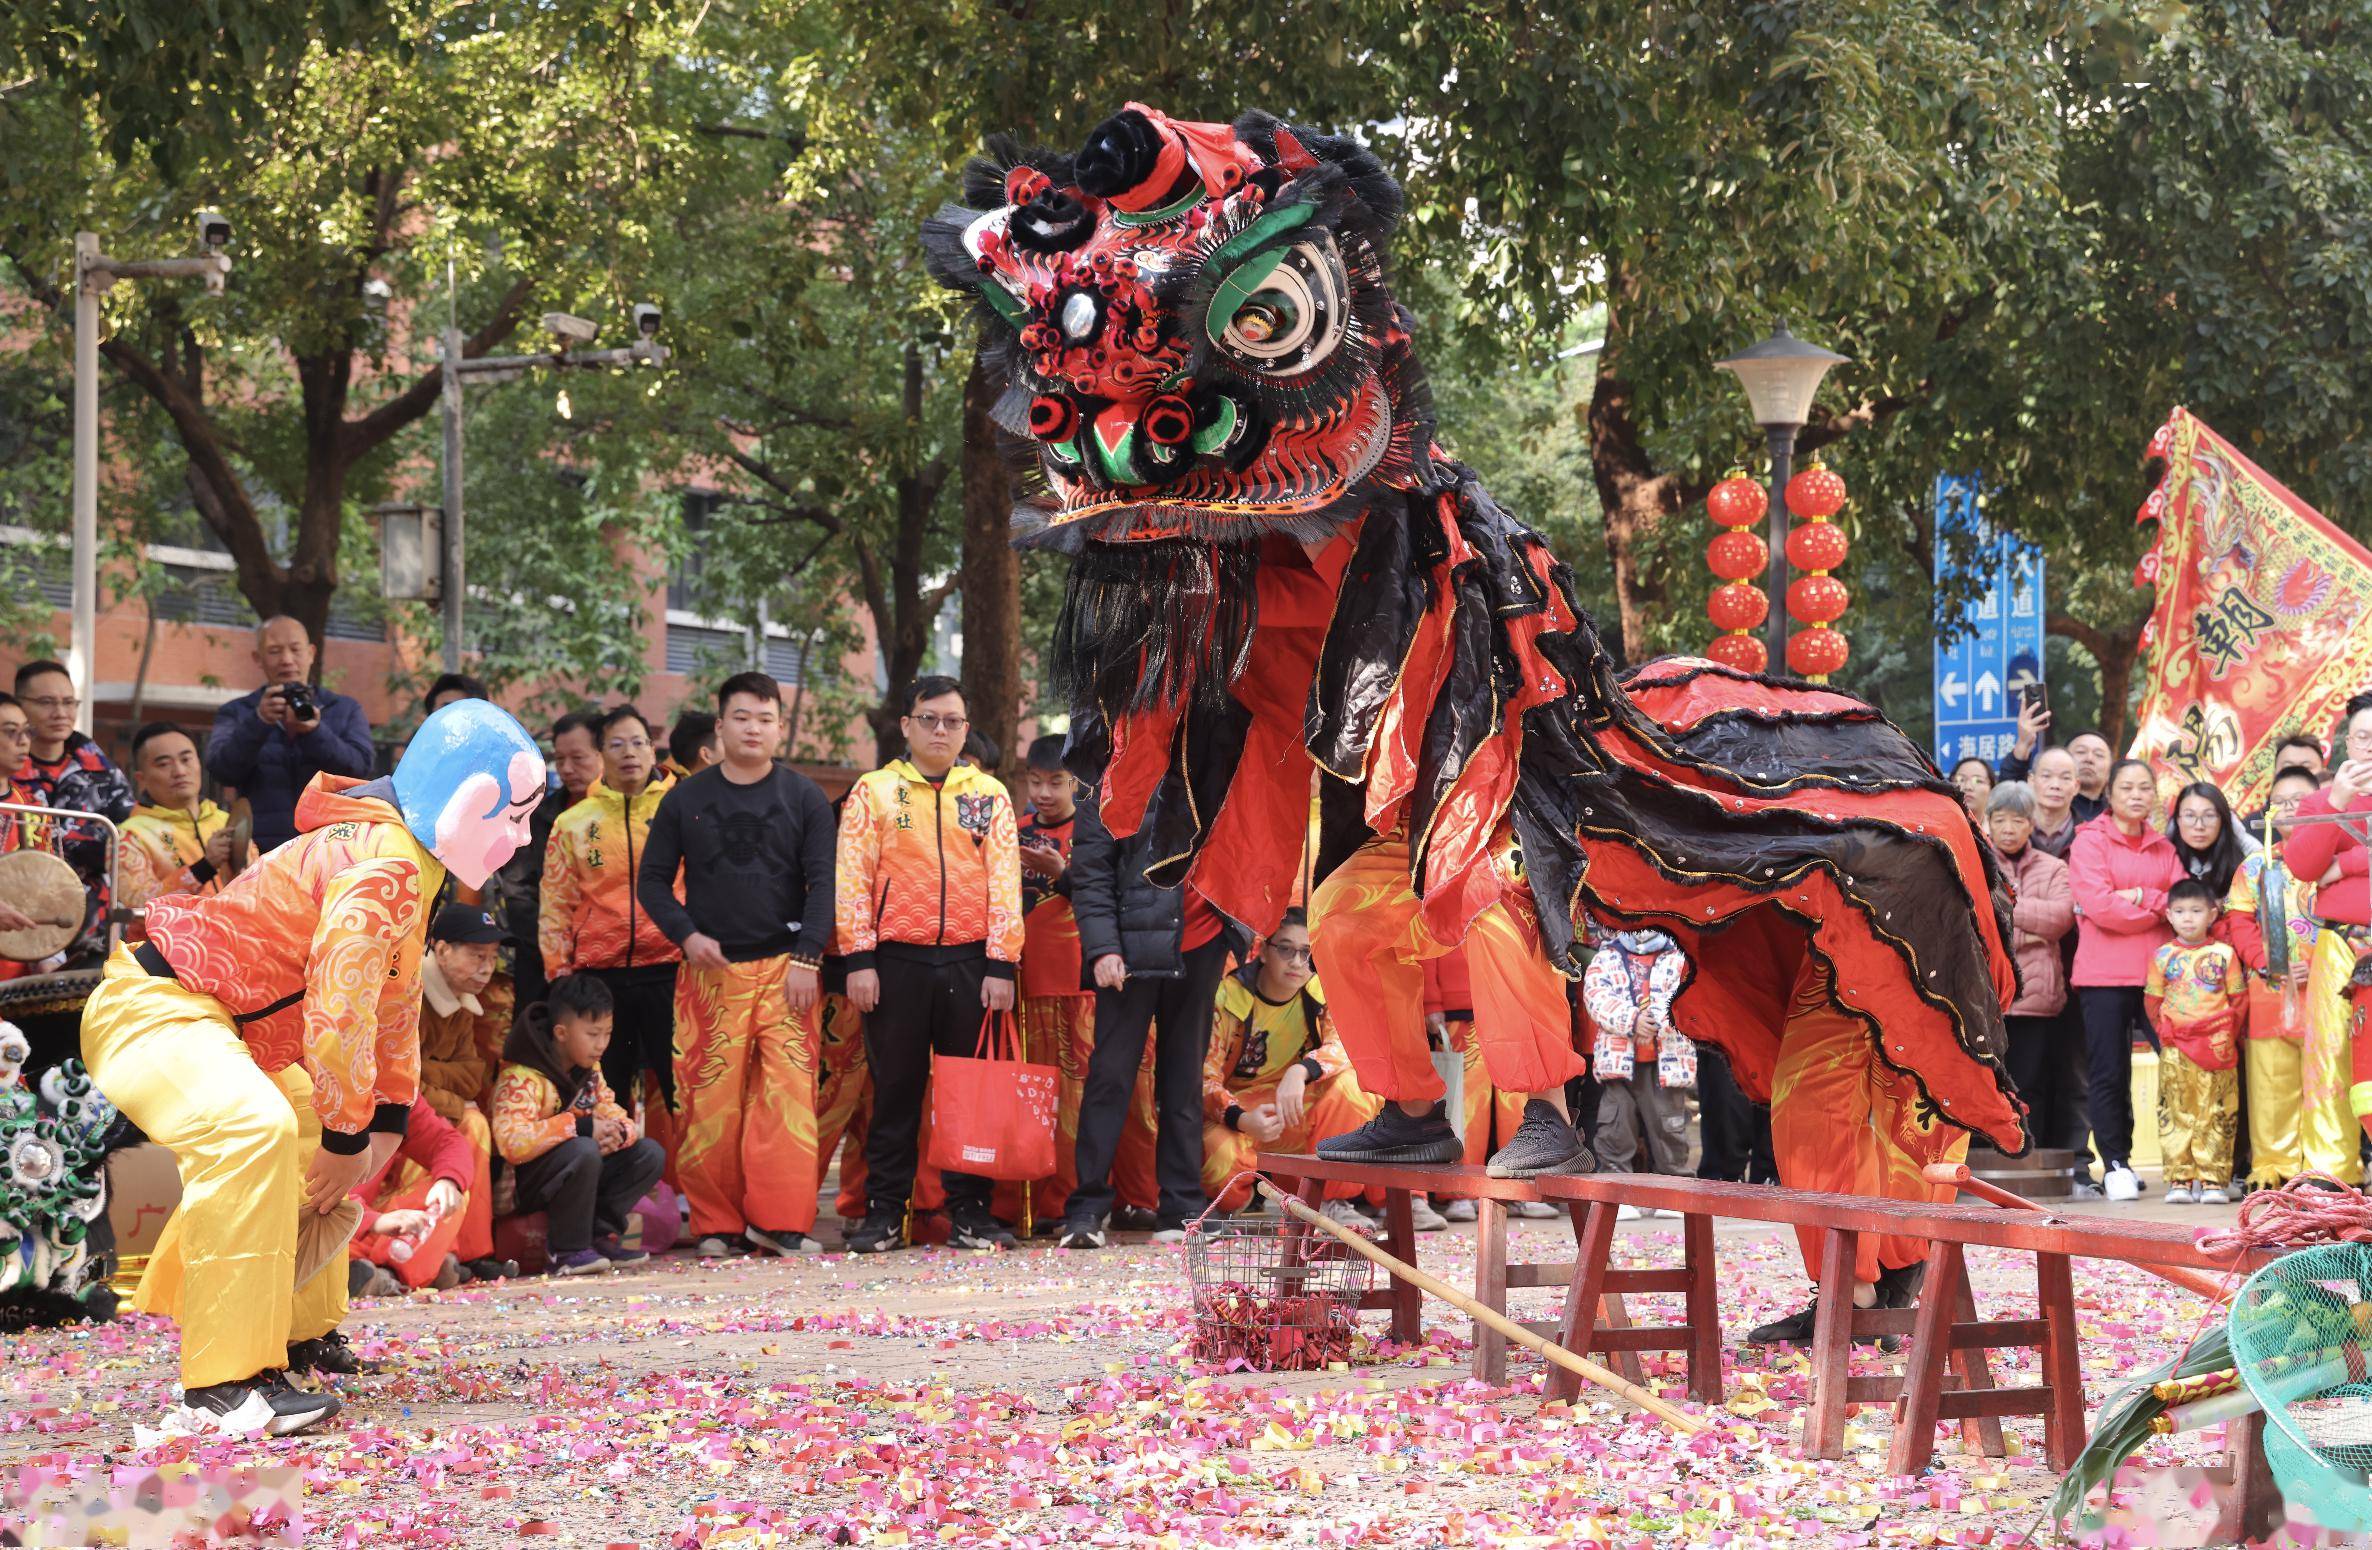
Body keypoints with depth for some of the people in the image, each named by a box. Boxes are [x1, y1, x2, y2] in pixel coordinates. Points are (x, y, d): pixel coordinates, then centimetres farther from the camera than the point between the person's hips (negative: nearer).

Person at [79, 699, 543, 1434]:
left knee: (322, 1142, 27)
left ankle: (294, 1328, 43)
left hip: (212, 1018, 12)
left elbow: (396, 1000, 22)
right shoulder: (384, 869, -23)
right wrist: (349, 1140, -18)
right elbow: (340, 1009, -28)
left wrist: (384, 1123, 19)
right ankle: (222, 1385, -40)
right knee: (253, 1132, -36)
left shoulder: (406, 860, 13)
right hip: (153, 1008, -12)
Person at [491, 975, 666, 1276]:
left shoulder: (590, 1070, 8)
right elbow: (512, 1142, -35)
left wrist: (618, 1133, -21)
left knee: (649, 1154, -4)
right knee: (583, 1151, -37)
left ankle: (599, 1234, -8)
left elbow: (612, 1114, 7)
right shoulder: (521, 1079, -22)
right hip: (523, 1181, -8)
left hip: (578, 1176, 8)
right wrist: (580, 1127, -32)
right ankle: (568, 1250, -23)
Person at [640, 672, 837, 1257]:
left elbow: (824, 883, 3)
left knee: (789, 1092, -10)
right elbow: (652, 880, 12)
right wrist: (687, 935, -4)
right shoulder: (685, 799, 10)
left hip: (785, 967, -1)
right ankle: (716, 1224, 3)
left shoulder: (804, 799, 7)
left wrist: (807, 958, -8)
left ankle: (780, 1220, -8)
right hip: (710, 969, 1)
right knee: (708, 1098, -4)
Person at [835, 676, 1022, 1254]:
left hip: (970, 962, 1)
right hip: (895, 962, -1)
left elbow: (1004, 881, 4)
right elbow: (853, 879, 1)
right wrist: (858, 960, -8)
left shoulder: (989, 794, 9)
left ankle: (969, 1210, 10)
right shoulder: (874, 792, 6)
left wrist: (1002, 965, -4)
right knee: (894, 1090, 3)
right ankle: (883, 1212, 8)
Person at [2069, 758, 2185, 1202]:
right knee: (2110, 1074, -1)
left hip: (2158, 973, 4)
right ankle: (2115, 1165, 7)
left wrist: (2140, 897, -13)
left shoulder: (2163, 848, 16)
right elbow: (2100, 906, -12)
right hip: (2105, 975, -3)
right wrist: (2160, 909, -4)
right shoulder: (2090, 842, 0)